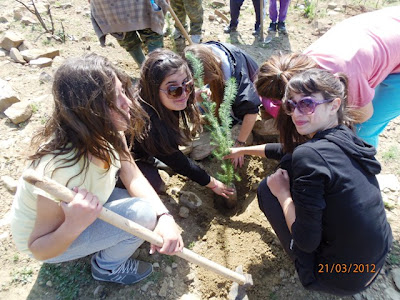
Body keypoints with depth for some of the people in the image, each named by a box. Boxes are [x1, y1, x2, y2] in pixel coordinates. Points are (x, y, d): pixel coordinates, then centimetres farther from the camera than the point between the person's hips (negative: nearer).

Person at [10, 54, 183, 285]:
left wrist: (165, 216, -29)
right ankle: (108, 267, 8)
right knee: (143, 214, -23)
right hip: (48, 239, -5)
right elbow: (39, 250, -26)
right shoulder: (61, 170, -40)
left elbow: (133, 178, -14)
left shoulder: (107, 132, -22)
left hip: (77, 214, 6)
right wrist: (73, 227, -47)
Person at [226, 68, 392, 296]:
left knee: (267, 188, 0)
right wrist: (243, 150, 26)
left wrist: (283, 193, -10)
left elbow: (306, 242, -24)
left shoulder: (310, 155, -28)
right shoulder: (346, 138, -2)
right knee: (288, 164, 11)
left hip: (341, 281, -7)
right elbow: (286, 151, 14)